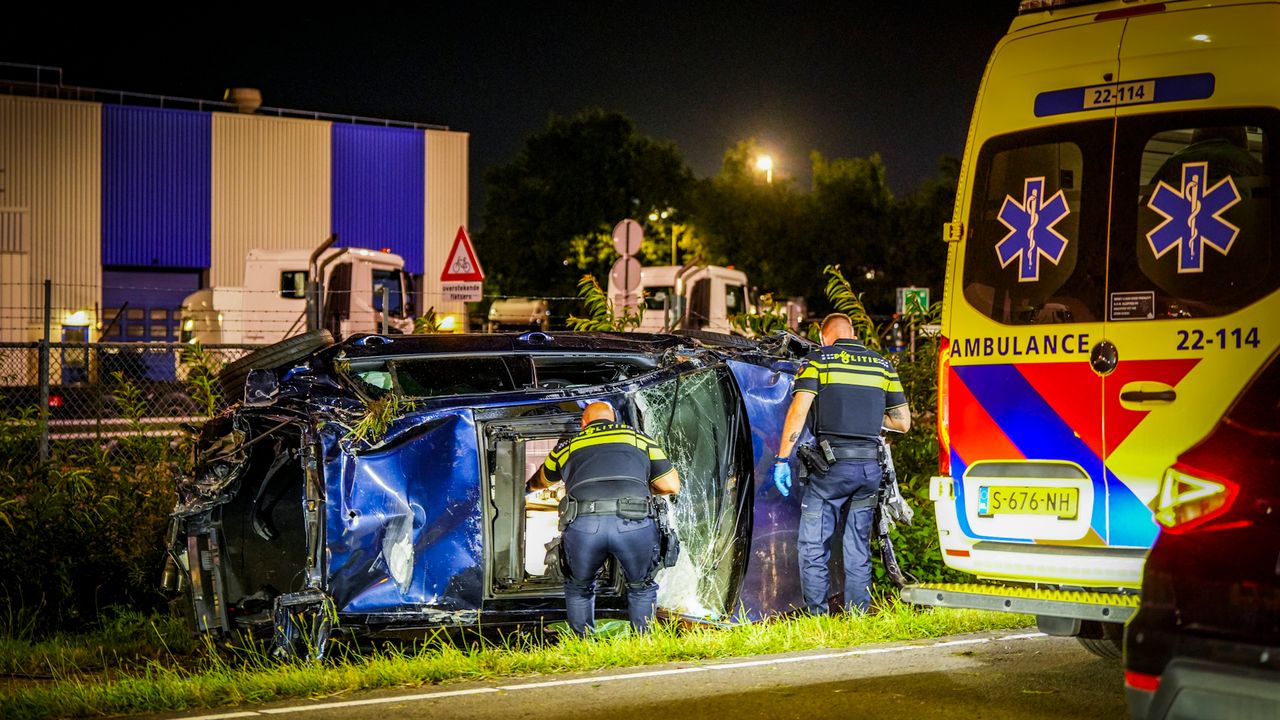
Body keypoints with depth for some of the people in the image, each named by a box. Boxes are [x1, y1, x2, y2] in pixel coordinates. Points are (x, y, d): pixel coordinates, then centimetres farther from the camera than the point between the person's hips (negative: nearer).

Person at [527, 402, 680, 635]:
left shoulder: (568, 447, 31)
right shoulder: (640, 439, 27)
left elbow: (542, 480, 52)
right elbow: (672, 485, 25)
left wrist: (529, 486, 76)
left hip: (583, 525, 1)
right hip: (635, 524, 0)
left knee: (579, 588, 27)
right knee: (641, 588, 25)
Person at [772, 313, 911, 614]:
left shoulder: (818, 360, 2)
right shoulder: (882, 365, 13)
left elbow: (798, 410, -10)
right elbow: (903, 422, 14)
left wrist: (783, 458, -10)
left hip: (831, 465, -4)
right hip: (870, 466, 4)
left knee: (813, 544, 3)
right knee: (859, 547, 12)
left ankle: (817, 616, -1)